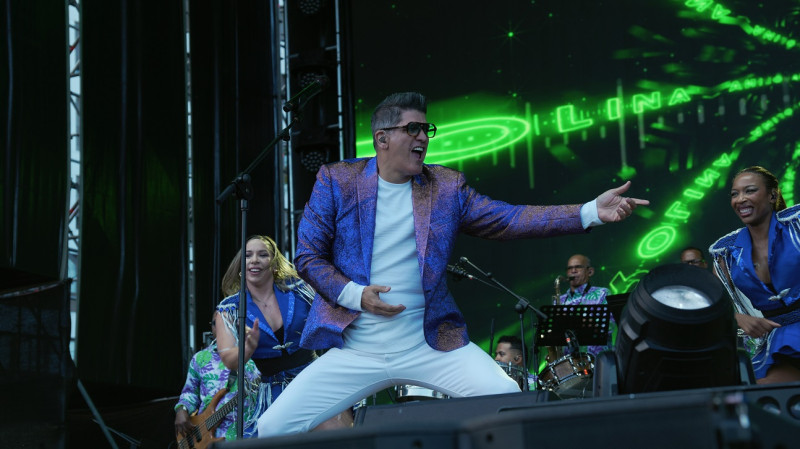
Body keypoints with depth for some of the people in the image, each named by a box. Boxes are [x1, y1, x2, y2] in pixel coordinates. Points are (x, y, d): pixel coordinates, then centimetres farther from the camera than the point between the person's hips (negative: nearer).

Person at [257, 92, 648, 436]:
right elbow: (308, 256, 2)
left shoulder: (447, 187, 6)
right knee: (274, 427, -11)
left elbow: (508, 219, 1)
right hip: (355, 349, -1)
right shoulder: (336, 180, 1)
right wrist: (355, 295, -15)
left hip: (433, 344, 1)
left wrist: (591, 212, -8)